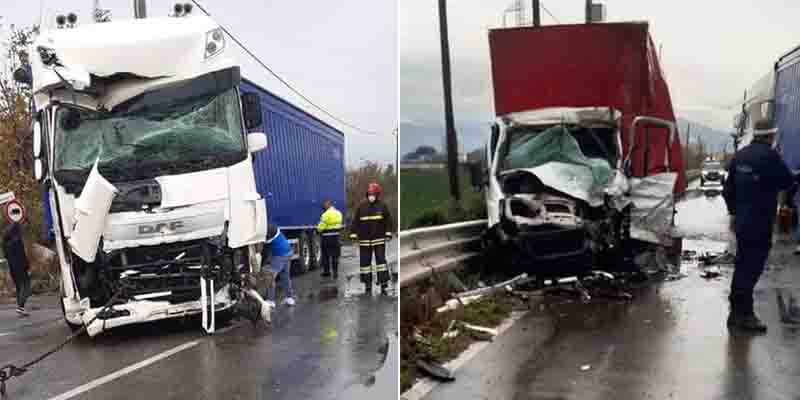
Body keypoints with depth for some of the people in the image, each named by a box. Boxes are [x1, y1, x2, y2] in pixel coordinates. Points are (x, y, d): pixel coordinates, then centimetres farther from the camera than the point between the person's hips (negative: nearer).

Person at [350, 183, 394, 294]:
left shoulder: (382, 207, 2)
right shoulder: (361, 207, 6)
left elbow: (388, 221, 2)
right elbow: (355, 222, 7)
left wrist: (388, 234, -5)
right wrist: (353, 235, 2)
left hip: (379, 239, -2)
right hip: (364, 240, 2)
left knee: (381, 259, -7)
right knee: (365, 261, 5)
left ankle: (383, 284, -6)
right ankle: (367, 284, 15)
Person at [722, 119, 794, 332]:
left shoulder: (739, 155, 7)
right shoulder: (770, 156, -16)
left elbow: (728, 188, 14)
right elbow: (787, 182, -7)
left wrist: (733, 211, 24)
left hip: (741, 220, 8)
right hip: (760, 222, -8)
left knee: (743, 263, 18)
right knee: (752, 266, -4)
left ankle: (737, 307, 30)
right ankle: (743, 314, -1)